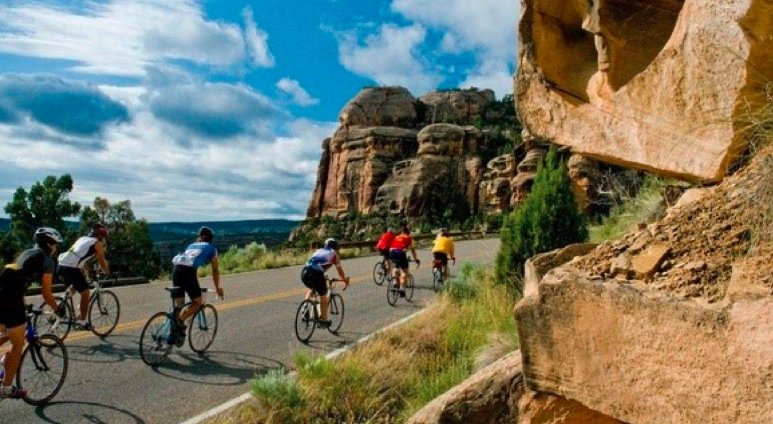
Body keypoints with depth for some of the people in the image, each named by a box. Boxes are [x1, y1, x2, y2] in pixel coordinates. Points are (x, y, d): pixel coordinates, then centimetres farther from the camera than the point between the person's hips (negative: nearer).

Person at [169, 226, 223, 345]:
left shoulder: (191, 245, 34)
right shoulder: (211, 248, 19)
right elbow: (215, 271, 21)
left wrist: (194, 284, 49)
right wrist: (217, 288, 31)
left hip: (176, 269, 5)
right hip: (188, 271, -5)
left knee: (178, 304, 14)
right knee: (197, 302, 8)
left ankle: (173, 333, 11)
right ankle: (181, 321, -13)